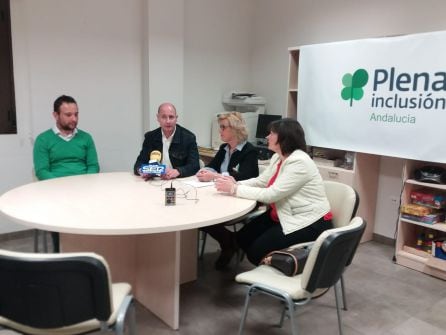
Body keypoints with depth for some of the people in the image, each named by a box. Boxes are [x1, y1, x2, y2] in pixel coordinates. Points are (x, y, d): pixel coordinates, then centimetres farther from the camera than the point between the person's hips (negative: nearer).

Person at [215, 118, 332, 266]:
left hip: (309, 223, -9)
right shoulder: (277, 157, 6)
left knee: (257, 252, -11)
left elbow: (270, 195, -27)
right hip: (284, 216, 9)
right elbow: (260, 181, 9)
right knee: (243, 237, 5)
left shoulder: (299, 162, -25)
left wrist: (235, 189, -23)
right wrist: (236, 184, -10)